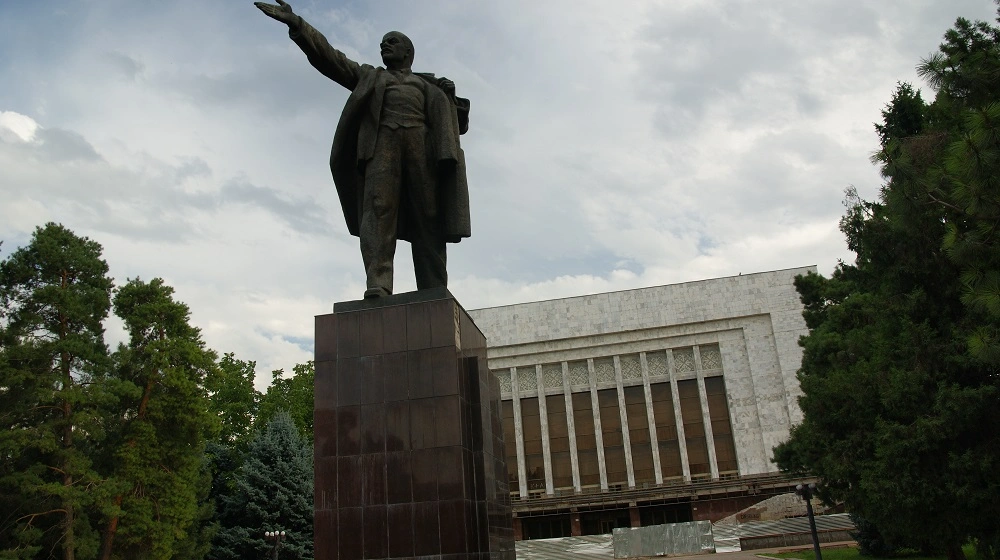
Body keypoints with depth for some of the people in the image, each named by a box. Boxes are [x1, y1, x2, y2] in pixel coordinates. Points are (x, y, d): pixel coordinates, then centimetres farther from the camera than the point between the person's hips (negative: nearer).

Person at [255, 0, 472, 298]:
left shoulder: (429, 85, 32)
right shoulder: (370, 76, 33)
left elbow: (458, 121, 22)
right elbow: (327, 55, 23)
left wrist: (450, 96, 2)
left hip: (422, 143, 1)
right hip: (382, 140, 0)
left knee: (429, 217, -12)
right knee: (378, 206, -23)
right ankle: (378, 285, -36)